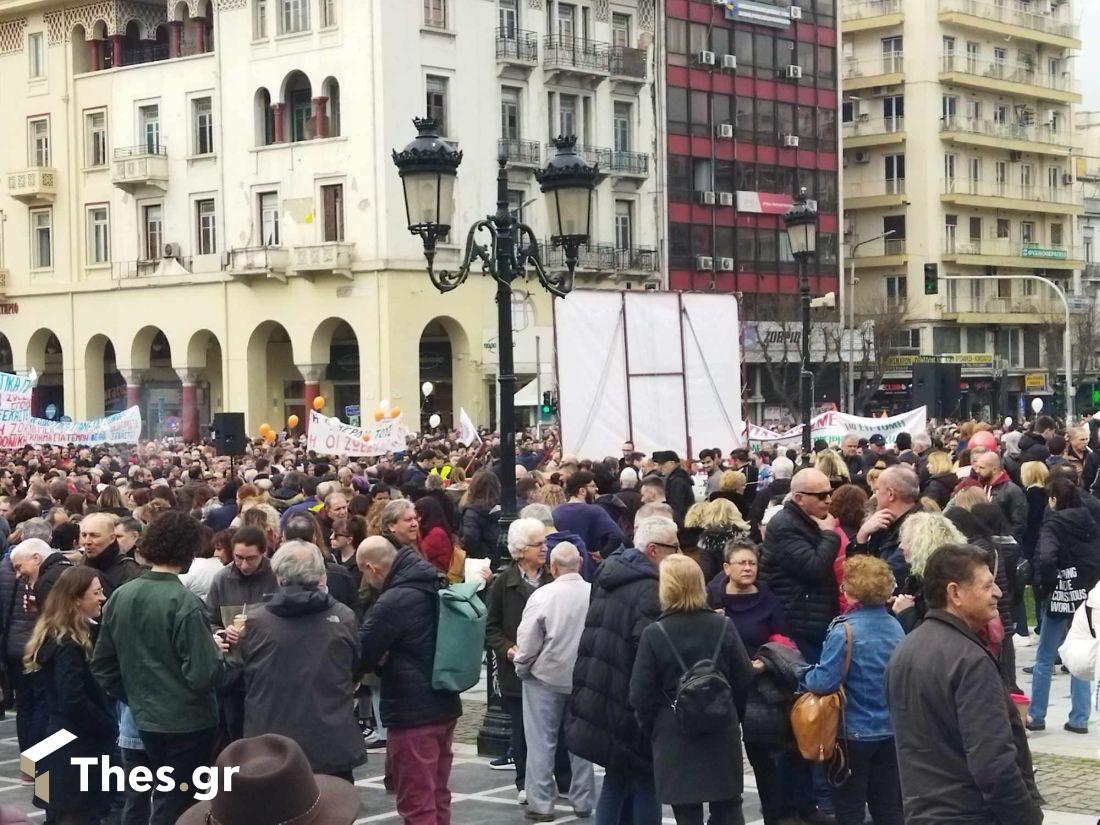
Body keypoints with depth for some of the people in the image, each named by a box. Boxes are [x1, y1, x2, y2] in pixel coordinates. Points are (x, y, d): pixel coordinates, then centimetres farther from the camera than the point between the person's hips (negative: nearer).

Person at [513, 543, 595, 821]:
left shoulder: (543, 595, -17)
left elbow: (527, 643, -12)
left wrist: (521, 668, 6)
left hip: (546, 678, -3)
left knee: (542, 743, 7)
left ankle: (541, 803, 8)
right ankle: (583, 801, 20)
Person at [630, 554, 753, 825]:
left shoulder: (654, 634, -11)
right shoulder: (724, 627, -3)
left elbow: (641, 695, -8)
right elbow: (744, 681, 2)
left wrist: (651, 730, 9)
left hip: (675, 737, -3)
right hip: (722, 735, 3)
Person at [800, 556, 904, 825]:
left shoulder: (844, 631, -19)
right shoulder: (895, 627, 1)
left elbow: (823, 682, -21)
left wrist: (805, 674, -1)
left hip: (854, 734, -6)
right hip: (890, 731, 6)